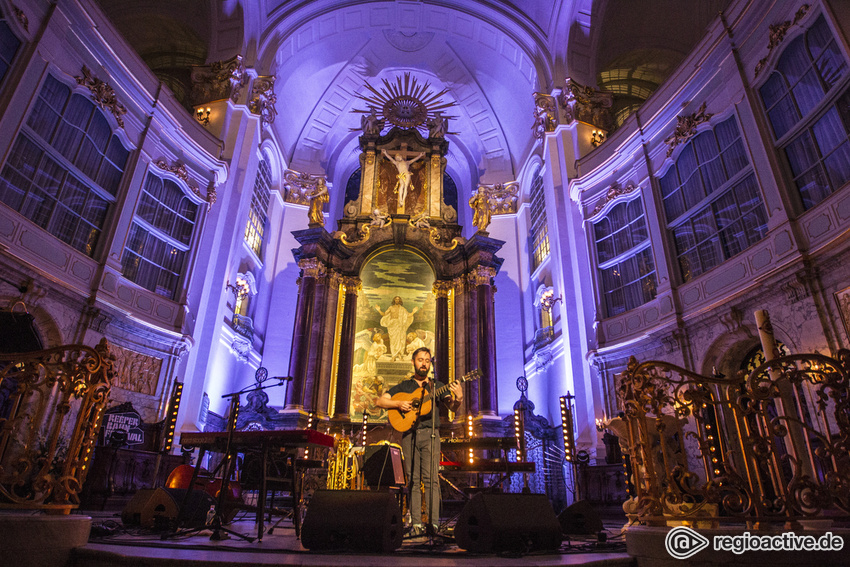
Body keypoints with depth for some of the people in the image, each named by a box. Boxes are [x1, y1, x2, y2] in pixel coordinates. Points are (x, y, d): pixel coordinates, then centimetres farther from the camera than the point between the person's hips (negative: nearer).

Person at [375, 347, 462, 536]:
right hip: (409, 434, 1)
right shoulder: (403, 386, 15)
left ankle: (433, 522, -6)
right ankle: (415, 523, 5)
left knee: (431, 478, -8)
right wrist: (398, 403, -8)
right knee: (413, 480, 1)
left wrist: (458, 398, -16)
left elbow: (453, 408, 5)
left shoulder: (437, 386, 15)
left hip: (430, 433, -1)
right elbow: (380, 401, 9)